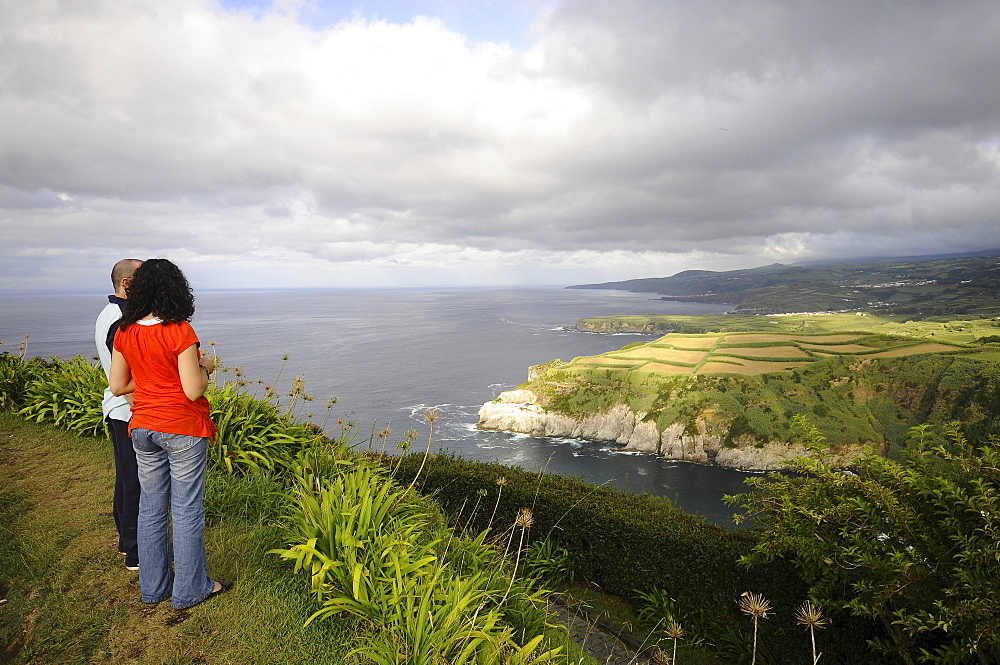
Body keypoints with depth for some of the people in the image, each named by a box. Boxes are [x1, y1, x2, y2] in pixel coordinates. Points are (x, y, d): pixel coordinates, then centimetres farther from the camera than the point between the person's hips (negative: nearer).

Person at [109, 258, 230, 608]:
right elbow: (193, 390, -19)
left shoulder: (125, 332, 0)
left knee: (151, 507, 17)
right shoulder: (180, 332, -18)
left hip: (143, 428, 6)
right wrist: (204, 367, -1)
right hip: (182, 428, -6)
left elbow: (118, 385, 7)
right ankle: (189, 589, 19)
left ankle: (153, 586, 31)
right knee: (187, 510, 6)